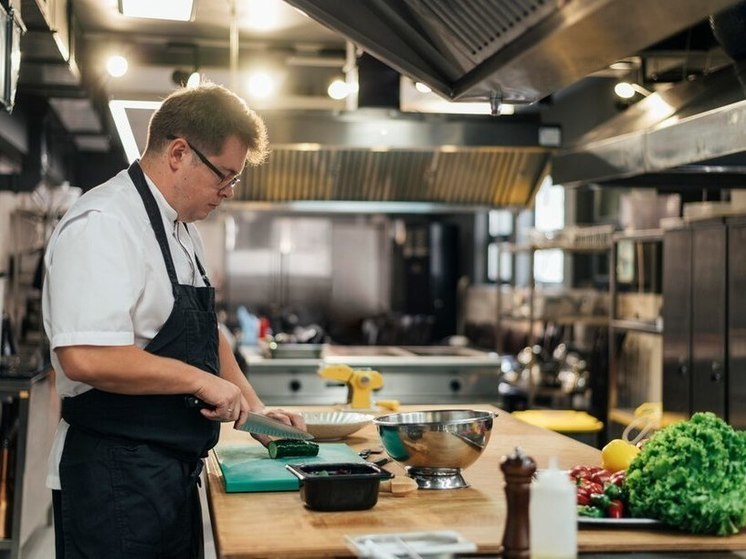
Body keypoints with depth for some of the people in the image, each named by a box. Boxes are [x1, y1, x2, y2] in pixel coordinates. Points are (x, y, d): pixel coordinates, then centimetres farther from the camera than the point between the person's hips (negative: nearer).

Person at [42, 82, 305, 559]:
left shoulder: (183, 230, 13)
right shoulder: (103, 225, -18)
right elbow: (86, 357, -29)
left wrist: (253, 407, 13)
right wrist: (201, 380, -20)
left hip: (174, 468, 10)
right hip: (116, 478, -9)